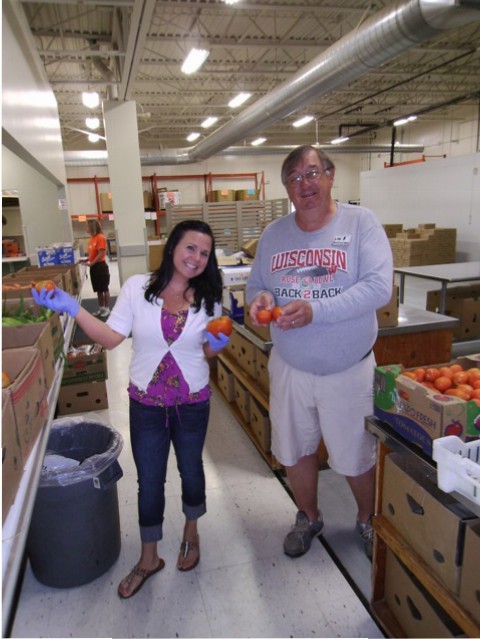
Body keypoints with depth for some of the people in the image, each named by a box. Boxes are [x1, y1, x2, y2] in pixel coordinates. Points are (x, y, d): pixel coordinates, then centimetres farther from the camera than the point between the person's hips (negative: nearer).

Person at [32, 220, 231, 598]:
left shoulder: (208, 299, -4)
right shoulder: (138, 287, -9)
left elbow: (208, 353, 4)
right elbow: (111, 338, -10)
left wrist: (216, 345, -18)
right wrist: (74, 309, -20)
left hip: (193, 403, 1)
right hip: (146, 403, -1)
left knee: (191, 470, 19)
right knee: (149, 482, 12)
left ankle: (191, 533, 48)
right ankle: (149, 559, 36)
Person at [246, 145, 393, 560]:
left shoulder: (360, 222, -9)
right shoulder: (274, 233, 3)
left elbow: (380, 286, -20)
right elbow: (255, 285, 8)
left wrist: (316, 311, -28)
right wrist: (260, 298, -16)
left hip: (348, 368, -3)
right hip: (289, 366, 4)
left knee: (356, 457, 14)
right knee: (295, 451, 19)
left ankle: (368, 521, 46)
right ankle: (309, 518, 47)